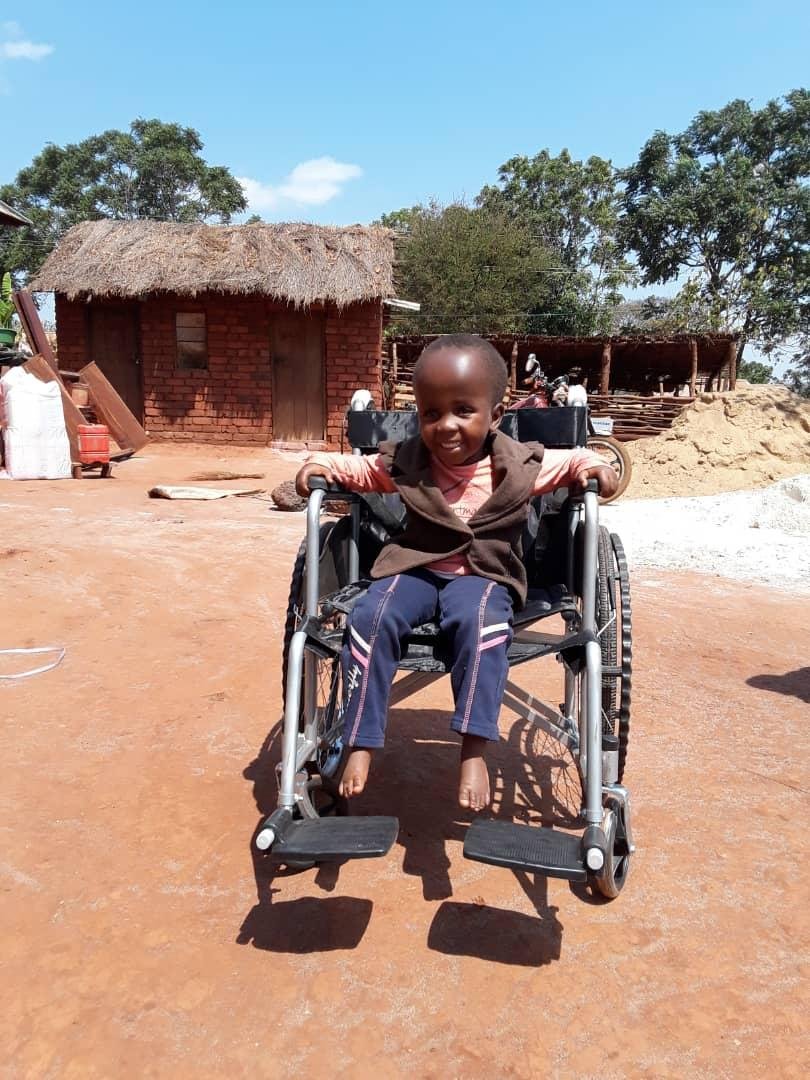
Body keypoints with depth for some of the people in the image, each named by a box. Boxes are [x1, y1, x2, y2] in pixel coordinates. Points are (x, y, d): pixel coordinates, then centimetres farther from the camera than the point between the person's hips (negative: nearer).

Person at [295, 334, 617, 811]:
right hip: (416, 569, 2)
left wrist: (591, 465, -8)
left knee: (480, 620, -37)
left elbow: (568, 462, 12)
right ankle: (361, 743, -15)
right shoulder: (405, 460, 0)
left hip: (485, 576, -1)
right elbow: (360, 468, 16)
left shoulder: (518, 465, -3)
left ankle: (474, 750, -28)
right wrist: (323, 464, -1)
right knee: (372, 617, -27)